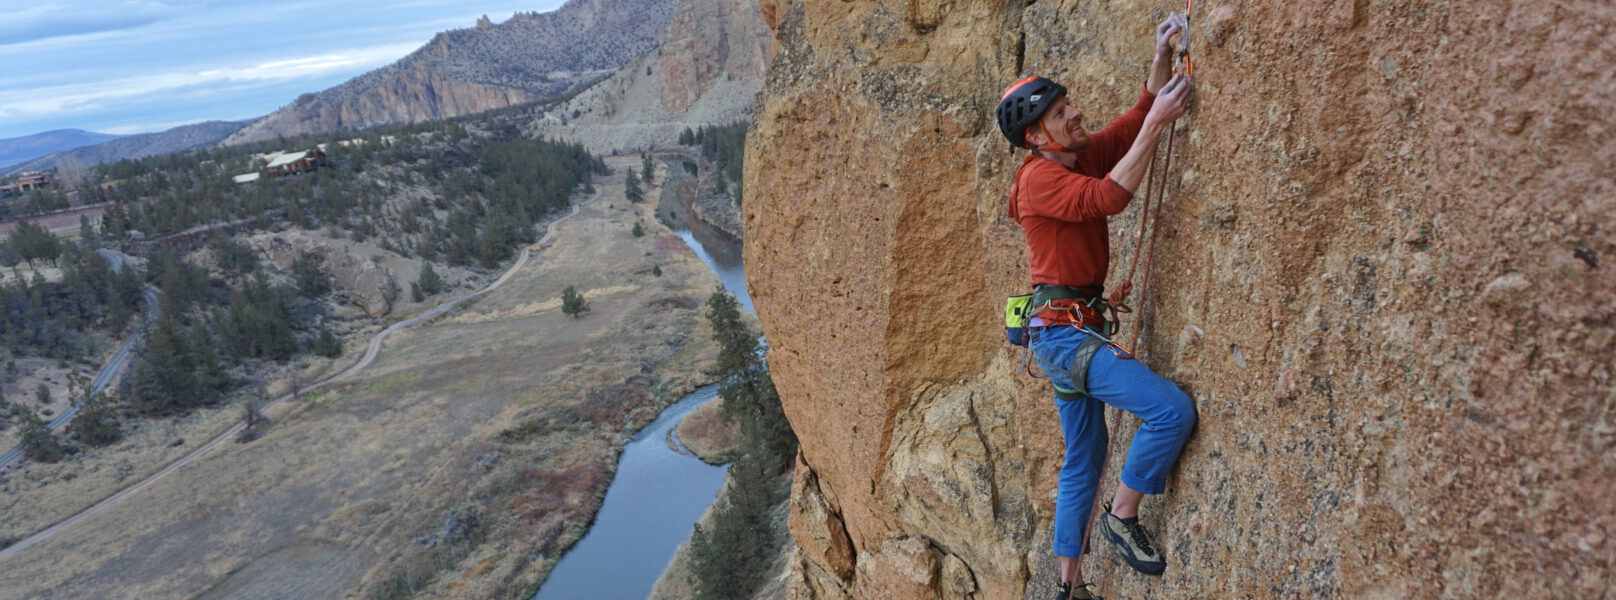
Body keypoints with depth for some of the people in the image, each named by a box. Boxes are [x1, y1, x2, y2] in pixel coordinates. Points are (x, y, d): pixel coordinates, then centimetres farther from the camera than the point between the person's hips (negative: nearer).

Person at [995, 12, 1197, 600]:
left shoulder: (1083, 156, 11)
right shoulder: (1040, 177, -14)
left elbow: (1137, 121, 12)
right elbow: (1107, 197, -28)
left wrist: (1161, 58, -2)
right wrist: (1157, 124, -26)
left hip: (1073, 330, 10)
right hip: (1064, 330, -10)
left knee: (1084, 459, 16)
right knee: (1172, 409, -18)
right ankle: (1123, 516, 2)